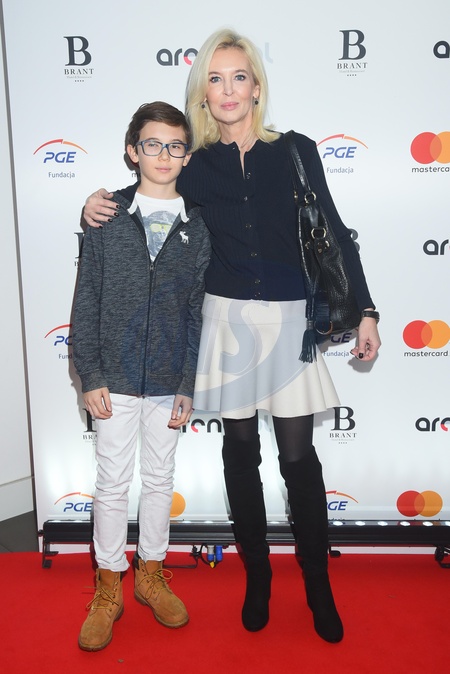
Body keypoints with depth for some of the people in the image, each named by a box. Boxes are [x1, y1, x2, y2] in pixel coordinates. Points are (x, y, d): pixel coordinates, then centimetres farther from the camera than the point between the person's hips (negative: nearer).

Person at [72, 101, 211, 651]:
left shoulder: (196, 228, 1)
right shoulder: (107, 217, -2)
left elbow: (198, 312, 2)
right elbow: (86, 301, -2)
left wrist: (188, 386, -1)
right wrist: (90, 376, -7)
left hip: (169, 380, 1)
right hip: (115, 377, -1)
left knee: (159, 478, 14)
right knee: (113, 482, 8)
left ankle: (151, 574, 35)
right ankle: (109, 589, 27)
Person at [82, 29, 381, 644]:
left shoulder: (296, 152, 2)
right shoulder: (194, 164, 5)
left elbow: (333, 235, 3)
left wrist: (365, 310, -2)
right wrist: (99, 202, -2)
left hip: (288, 319, -1)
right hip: (226, 319, 1)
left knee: (298, 455, 1)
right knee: (241, 449, 11)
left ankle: (319, 586, 23)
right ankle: (257, 576, 30)